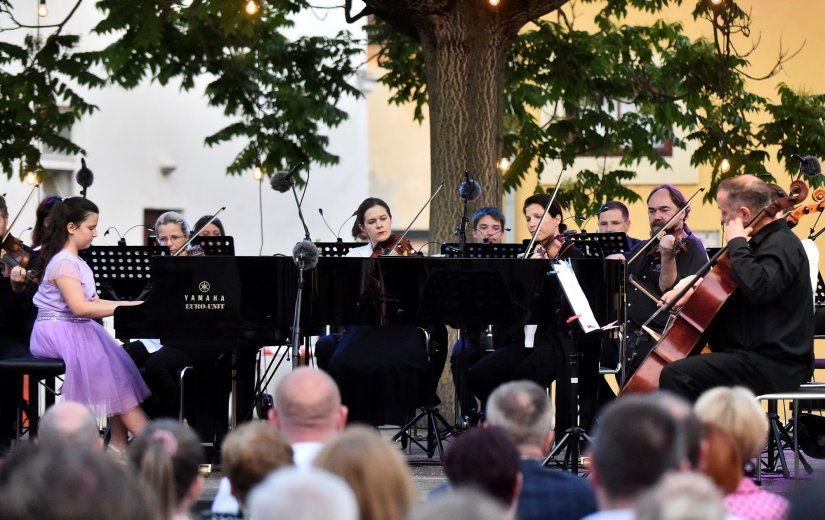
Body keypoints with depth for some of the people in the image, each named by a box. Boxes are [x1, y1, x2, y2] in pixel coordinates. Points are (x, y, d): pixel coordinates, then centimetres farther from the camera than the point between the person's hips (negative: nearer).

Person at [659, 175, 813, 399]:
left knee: (676, 375, -24)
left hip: (775, 364, -11)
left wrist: (737, 244, -20)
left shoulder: (782, 245, -15)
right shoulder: (769, 241, 18)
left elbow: (757, 288, -34)